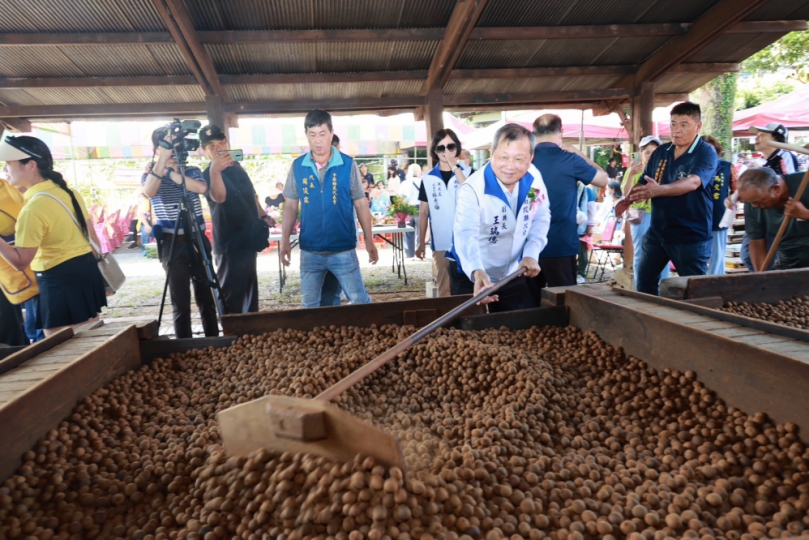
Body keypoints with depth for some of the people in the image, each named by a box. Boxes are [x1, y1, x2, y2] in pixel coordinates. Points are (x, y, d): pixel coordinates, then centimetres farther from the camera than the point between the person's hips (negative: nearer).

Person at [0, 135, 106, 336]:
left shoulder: (33, 208, -18)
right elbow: (91, 234, 13)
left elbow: (20, 262, -17)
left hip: (60, 280, -9)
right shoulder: (68, 192, 6)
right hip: (86, 268, 9)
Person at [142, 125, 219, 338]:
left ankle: (213, 342, 19)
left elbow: (202, 188, -16)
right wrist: (163, 159, -25)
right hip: (172, 244, -2)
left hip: (198, 240, 2)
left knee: (206, 296, 9)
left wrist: (172, 171, -17)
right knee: (180, 302, 2)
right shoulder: (151, 176, 1)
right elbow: (149, 192, -23)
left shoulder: (192, 171, 7)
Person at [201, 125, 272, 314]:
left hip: (247, 240, 9)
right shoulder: (208, 174, -15)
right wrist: (214, 171, -53)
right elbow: (219, 197, -38)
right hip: (229, 245, -8)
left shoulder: (237, 167, 9)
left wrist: (263, 215, 15)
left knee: (249, 292, 21)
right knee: (231, 297, -6)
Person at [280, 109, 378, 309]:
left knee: (360, 301, 5)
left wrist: (369, 241, -2)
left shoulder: (348, 165, -5)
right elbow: (291, 205, 5)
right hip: (309, 251, 2)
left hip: (343, 250, -2)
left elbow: (360, 204, -1)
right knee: (309, 305, 15)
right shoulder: (297, 166, 0)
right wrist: (285, 240, -3)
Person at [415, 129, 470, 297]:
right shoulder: (428, 179, 5)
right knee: (444, 289, 8)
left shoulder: (468, 172, 1)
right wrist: (421, 243, 7)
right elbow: (423, 213, 9)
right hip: (441, 243, 1)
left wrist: (455, 168, -17)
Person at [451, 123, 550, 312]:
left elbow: (541, 219, 3)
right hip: (472, 280, -4)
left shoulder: (534, 178, -9)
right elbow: (466, 235, -40)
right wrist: (477, 272, -58)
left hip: (515, 276, 5)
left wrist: (531, 254, -13)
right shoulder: (472, 189, -26)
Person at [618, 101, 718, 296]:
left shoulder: (706, 153, -12)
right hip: (657, 232, 6)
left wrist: (659, 190, -47)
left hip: (691, 235, -6)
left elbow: (693, 182, -30)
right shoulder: (660, 152, 6)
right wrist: (627, 200, -10)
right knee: (644, 281, 13)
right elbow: (643, 183, 12)